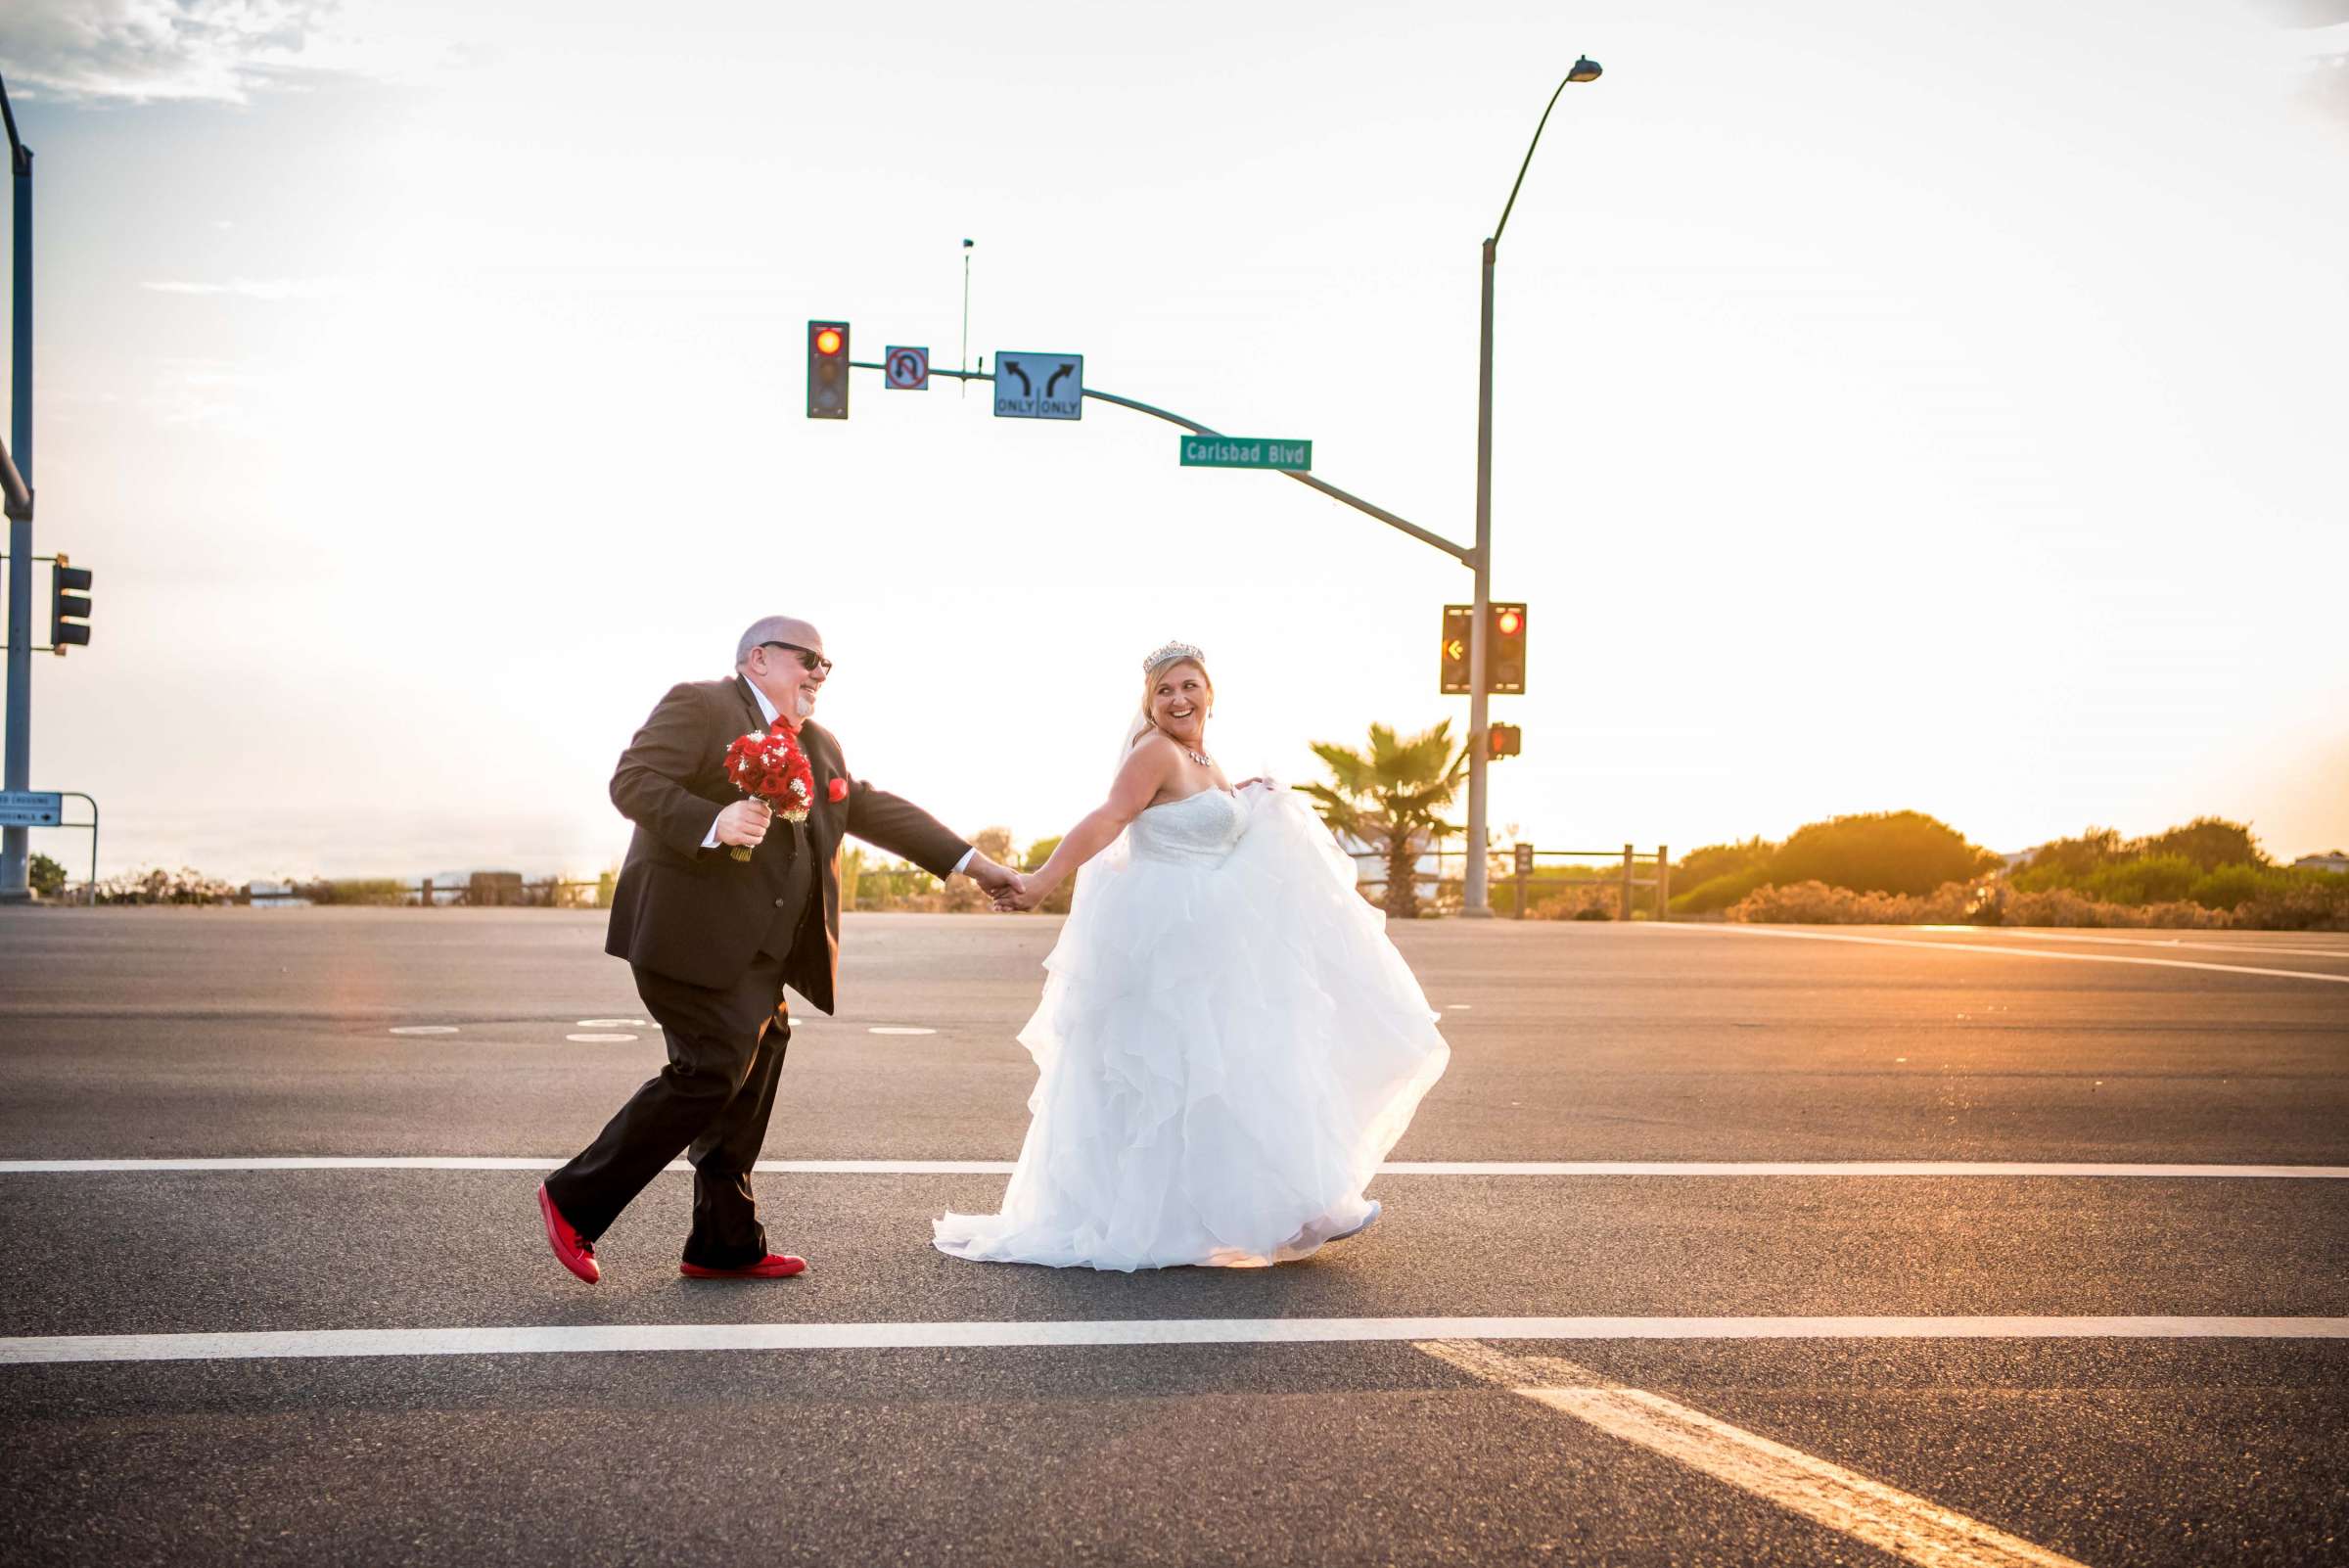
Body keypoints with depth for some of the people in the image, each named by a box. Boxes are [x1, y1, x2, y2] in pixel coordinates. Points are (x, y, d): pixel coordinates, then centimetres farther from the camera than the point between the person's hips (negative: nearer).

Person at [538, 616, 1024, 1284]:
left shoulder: (819, 746, 23)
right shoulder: (699, 706, -3)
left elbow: (876, 809, 28)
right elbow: (632, 781, -12)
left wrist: (971, 861, 25)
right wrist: (712, 823, -28)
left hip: (760, 957, 9)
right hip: (694, 937, -9)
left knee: (748, 1087, 8)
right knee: (711, 1072, -15)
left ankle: (726, 1245, 18)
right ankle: (575, 1200, -2)